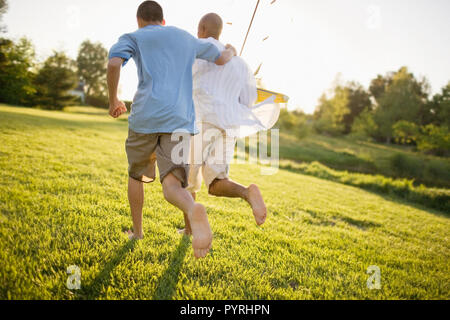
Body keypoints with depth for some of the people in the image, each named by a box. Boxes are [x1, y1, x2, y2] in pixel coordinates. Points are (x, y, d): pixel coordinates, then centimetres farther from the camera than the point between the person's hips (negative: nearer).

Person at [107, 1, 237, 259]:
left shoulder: (132, 38, 14)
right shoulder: (186, 38, 25)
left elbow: (114, 64, -7)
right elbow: (221, 59, 29)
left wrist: (113, 100, 7)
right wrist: (231, 51, 52)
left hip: (145, 118, -1)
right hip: (180, 121, 2)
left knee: (137, 174, 23)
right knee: (171, 186, -7)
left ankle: (137, 231, 31)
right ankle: (193, 210, -41)